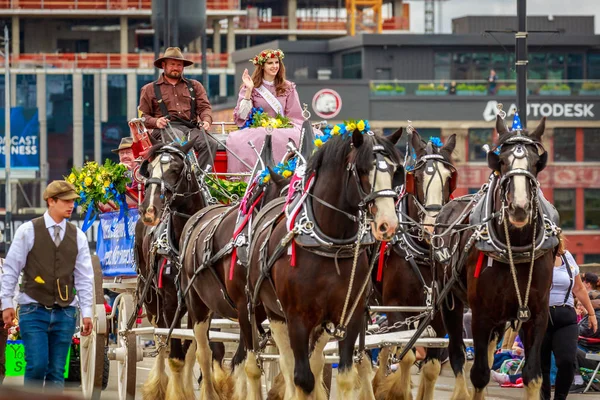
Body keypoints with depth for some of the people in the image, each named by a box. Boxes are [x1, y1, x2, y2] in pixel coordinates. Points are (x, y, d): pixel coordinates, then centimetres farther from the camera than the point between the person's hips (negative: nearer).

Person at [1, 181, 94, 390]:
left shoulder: (78, 236, 8)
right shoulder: (28, 231, -2)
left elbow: (84, 277, 10)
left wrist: (86, 312, 6)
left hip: (65, 313, 3)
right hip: (34, 310, -3)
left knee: (57, 371, 3)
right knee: (37, 365, -14)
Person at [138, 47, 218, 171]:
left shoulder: (195, 86, 26)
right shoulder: (150, 89, 20)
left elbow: (204, 107, 17)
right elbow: (143, 115, 15)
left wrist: (206, 120, -6)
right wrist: (155, 121, -7)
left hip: (191, 128, 3)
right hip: (166, 128, -2)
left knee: (211, 144, -30)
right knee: (180, 141, -40)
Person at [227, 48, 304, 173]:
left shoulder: (288, 88, 14)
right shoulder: (252, 87, 7)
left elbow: (294, 117, 12)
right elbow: (242, 116, -2)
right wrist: (249, 90, -10)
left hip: (282, 130, 1)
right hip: (256, 131, -1)